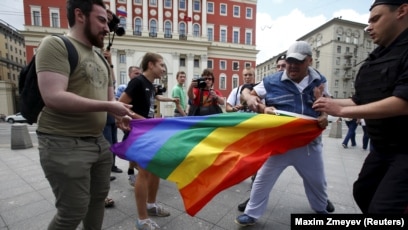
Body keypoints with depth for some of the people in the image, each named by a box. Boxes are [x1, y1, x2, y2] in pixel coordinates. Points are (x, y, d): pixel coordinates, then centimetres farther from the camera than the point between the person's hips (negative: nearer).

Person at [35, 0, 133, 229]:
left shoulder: (101, 59, 15)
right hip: (64, 144, -7)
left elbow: (110, 99, 18)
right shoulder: (56, 45, -9)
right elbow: (54, 97, -22)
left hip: (99, 141, 8)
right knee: (73, 211, 3)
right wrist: (108, 107, -19)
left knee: (99, 197, 19)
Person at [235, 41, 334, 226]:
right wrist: (262, 109, -19)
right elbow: (248, 95, -1)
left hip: (309, 142, 3)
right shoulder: (272, 81, -8)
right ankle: (251, 213, 24)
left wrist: (324, 117, -13)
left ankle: (321, 208, 55)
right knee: (263, 178, 5)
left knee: (317, 181, 24)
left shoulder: (319, 82, 2)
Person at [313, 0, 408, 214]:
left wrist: (341, 111, -27)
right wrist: (331, 102, -2)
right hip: (381, 146, 8)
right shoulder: (374, 60, 9)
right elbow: (360, 100, 12)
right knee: (362, 191, 18)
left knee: (382, 207, -11)